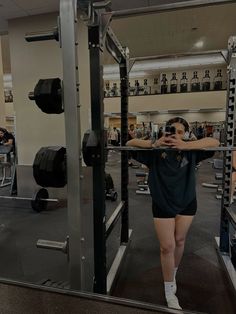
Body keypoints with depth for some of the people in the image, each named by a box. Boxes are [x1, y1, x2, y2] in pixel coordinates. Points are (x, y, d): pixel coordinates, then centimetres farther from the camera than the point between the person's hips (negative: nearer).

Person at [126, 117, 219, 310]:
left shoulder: (190, 150, -9)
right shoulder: (155, 152, -13)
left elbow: (215, 143, -18)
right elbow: (130, 143, -16)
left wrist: (186, 146, -32)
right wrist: (154, 144, -33)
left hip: (186, 203, 2)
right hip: (163, 204, -2)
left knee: (179, 241, 20)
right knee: (167, 247, 3)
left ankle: (173, 274, 48)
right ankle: (170, 293, 24)